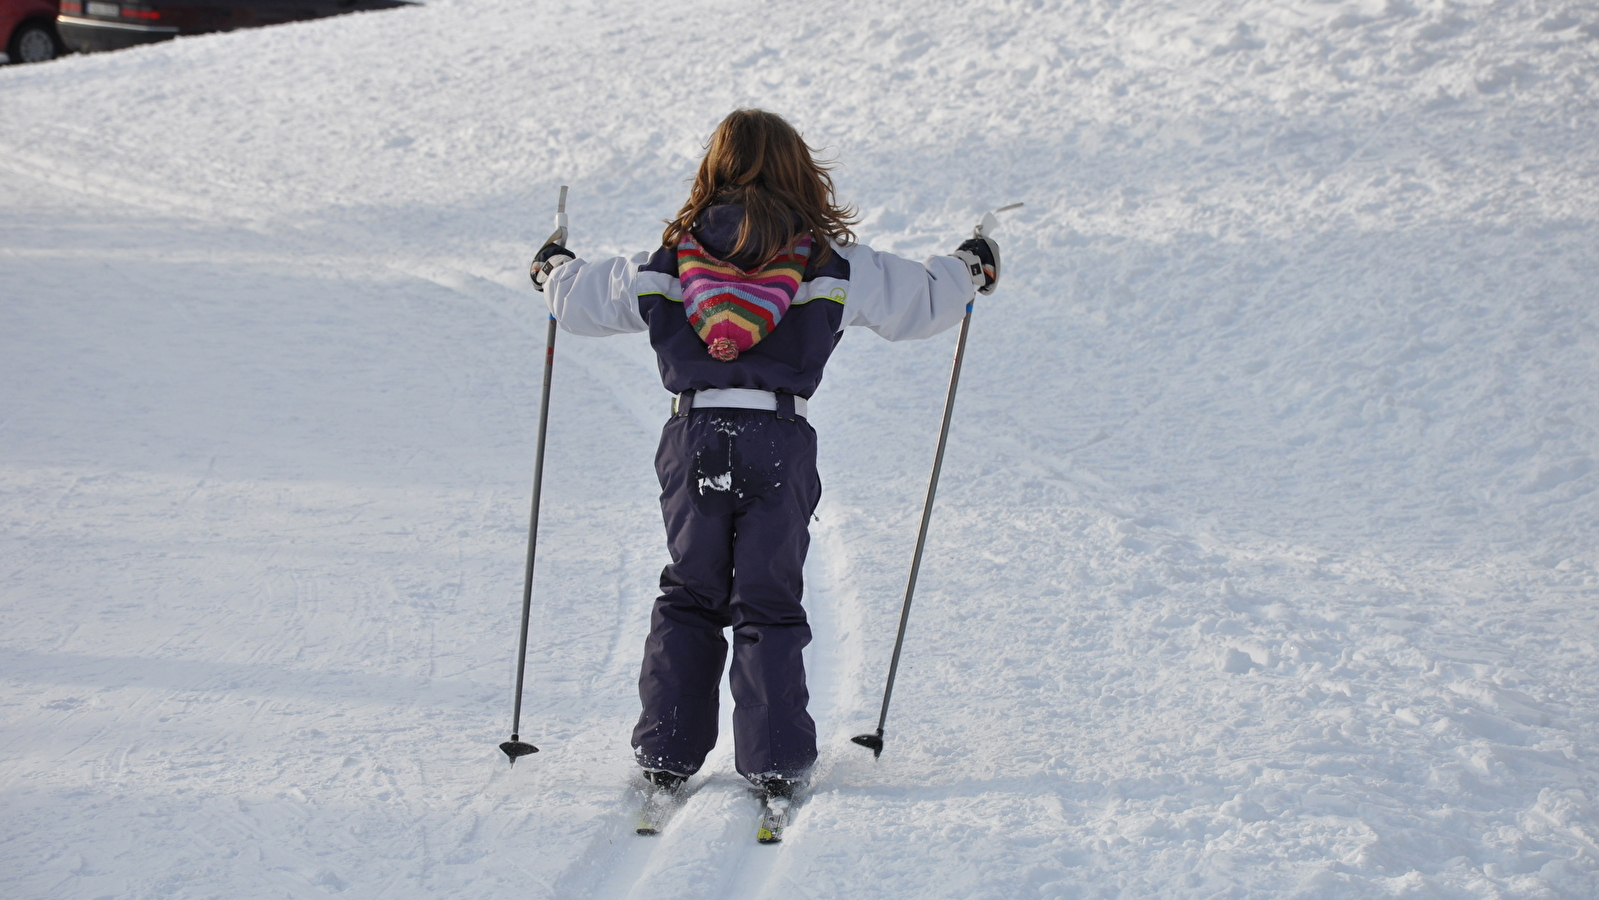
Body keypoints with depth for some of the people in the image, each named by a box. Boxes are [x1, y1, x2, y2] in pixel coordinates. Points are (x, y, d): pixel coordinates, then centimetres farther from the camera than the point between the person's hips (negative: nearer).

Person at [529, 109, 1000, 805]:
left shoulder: (665, 263, 4)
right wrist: (969, 269, 33)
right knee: (768, 605, 9)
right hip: (781, 441, -1)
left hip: (692, 437, 2)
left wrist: (553, 271, 40)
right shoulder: (832, 266, 1)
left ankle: (666, 755, 17)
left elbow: (580, 298, 16)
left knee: (687, 597, 17)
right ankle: (774, 764, 8)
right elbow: (921, 301, 11)